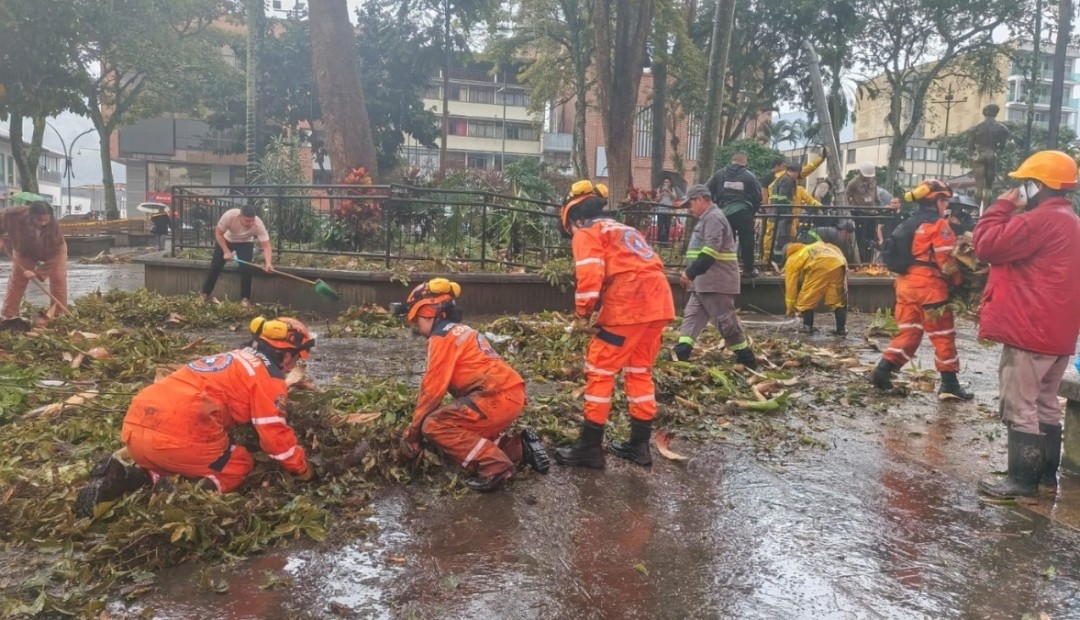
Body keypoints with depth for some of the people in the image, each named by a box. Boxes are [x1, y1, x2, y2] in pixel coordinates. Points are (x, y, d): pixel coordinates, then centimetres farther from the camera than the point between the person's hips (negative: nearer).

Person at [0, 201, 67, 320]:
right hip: (25, 250, 2)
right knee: (16, 279, 2)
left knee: (58, 279, -11)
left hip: (53, 251, -2)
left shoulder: (54, 225, -38)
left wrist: (38, 272, -38)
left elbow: (54, 252, -34)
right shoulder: (17, 215, -37)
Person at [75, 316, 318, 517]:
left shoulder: (232, 358, 29)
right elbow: (275, 433, 2)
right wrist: (302, 468, 16)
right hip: (179, 437, -8)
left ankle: (121, 479, 7)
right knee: (240, 466, 15)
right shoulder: (268, 376, 4)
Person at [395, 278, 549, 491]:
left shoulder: (442, 337, -6)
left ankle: (495, 466, -16)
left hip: (497, 396, -10)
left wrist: (412, 433, 1)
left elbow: (433, 388, -8)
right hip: (510, 395, 10)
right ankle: (519, 448, 13)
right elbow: (453, 382, 25)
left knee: (434, 426, -9)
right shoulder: (460, 330, 22)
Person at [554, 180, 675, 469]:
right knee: (640, 371, 19)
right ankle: (639, 445, 25)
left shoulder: (586, 233, 5)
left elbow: (590, 275, -13)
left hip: (629, 303, -8)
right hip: (658, 300, 8)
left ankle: (589, 448, 7)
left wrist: (583, 312, -2)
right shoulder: (622, 229, 30)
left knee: (599, 371, 3)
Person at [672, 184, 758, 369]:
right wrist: (691, 273, 16)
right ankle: (681, 351, -1)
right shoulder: (707, 219, 20)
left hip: (717, 281, -11)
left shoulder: (713, 218, -14)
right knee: (692, 314, 4)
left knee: (725, 319, -4)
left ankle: (746, 358, 7)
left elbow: (710, 250, -25)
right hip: (705, 281, 11)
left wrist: (690, 272, -24)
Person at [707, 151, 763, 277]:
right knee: (746, 241, 6)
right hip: (743, 212, -2)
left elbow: (708, 191, 9)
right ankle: (748, 269, 9)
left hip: (724, 212, 3)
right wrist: (754, 210, 20)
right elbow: (758, 196, 4)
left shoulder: (720, 173, 9)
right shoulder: (749, 176, 3)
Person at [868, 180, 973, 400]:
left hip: (905, 283, 8)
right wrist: (956, 281, 3)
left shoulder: (910, 224, 16)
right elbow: (946, 260, -12)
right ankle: (949, 384, 7)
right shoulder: (938, 225, -10)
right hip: (928, 285, -7)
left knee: (908, 332, 12)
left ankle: (883, 370, 1)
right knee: (943, 336, 2)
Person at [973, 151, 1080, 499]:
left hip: (1029, 329, -10)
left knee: (1020, 407, -5)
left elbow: (988, 245, -17)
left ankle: (1022, 481, -1)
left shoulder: (1041, 219, -16)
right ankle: (1046, 473, 26)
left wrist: (1002, 206, -6)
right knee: (1045, 404, 17)